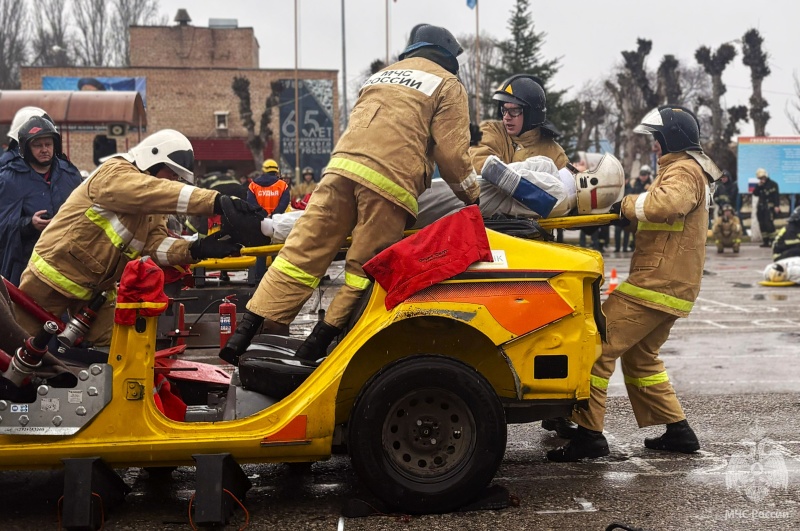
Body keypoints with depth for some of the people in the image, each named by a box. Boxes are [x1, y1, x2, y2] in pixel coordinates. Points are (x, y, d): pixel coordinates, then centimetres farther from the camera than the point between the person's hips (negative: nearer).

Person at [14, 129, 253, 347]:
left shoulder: (154, 209, 7)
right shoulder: (114, 173, -19)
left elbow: (155, 242, -11)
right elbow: (157, 191, -37)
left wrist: (195, 249, -31)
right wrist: (216, 201, -49)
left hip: (96, 288, 7)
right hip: (53, 274, -7)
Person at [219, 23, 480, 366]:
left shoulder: (380, 76, 33)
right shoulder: (448, 85, 15)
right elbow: (451, 152, 5)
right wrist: (474, 196, 17)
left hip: (342, 165, 5)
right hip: (390, 183, -5)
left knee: (302, 254, 2)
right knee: (363, 271, 4)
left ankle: (247, 334, -3)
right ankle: (315, 350, 1)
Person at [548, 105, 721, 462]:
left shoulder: (683, 170, -10)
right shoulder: (686, 169, 25)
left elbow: (666, 203, -32)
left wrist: (628, 205, -18)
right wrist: (630, 212, 1)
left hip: (655, 284, -11)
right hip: (673, 285, 11)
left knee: (597, 346, -12)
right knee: (640, 357, 20)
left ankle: (588, 434, -12)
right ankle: (678, 430, 21)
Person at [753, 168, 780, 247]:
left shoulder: (773, 184, -4)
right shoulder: (759, 185, 17)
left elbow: (776, 195, -11)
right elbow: (755, 194, 10)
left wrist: (777, 206, -19)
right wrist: (758, 186, -3)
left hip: (769, 208, -7)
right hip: (761, 207, 7)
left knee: (769, 224, -15)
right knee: (762, 225, 6)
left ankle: (771, 241, -12)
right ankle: (765, 241, 12)